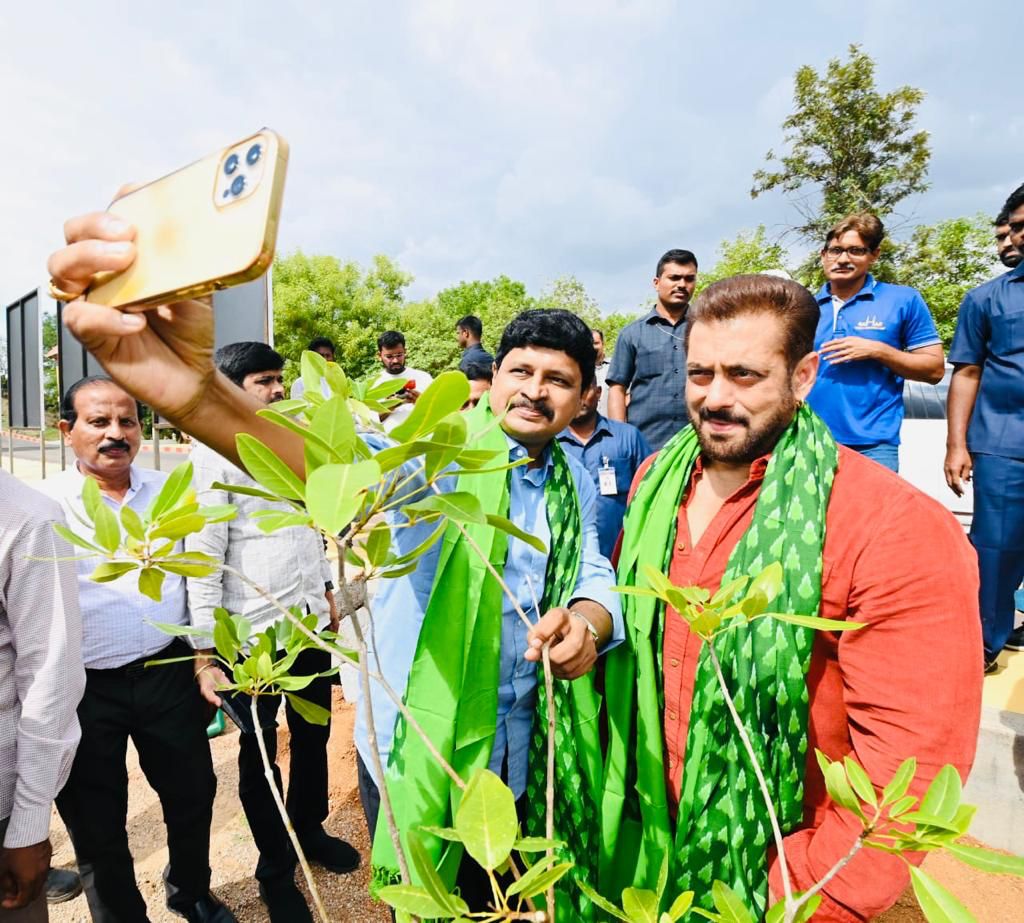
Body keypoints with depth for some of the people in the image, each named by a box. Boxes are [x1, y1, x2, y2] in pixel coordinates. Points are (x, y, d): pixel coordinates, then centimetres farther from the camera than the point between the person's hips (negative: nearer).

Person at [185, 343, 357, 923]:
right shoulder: (215, 458, -13)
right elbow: (203, 559, -15)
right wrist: (206, 656, -16)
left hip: (311, 621, 6)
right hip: (253, 634, -5)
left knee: (314, 738, 21)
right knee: (260, 755, 14)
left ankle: (311, 829, 47)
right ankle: (277, 873, 36)